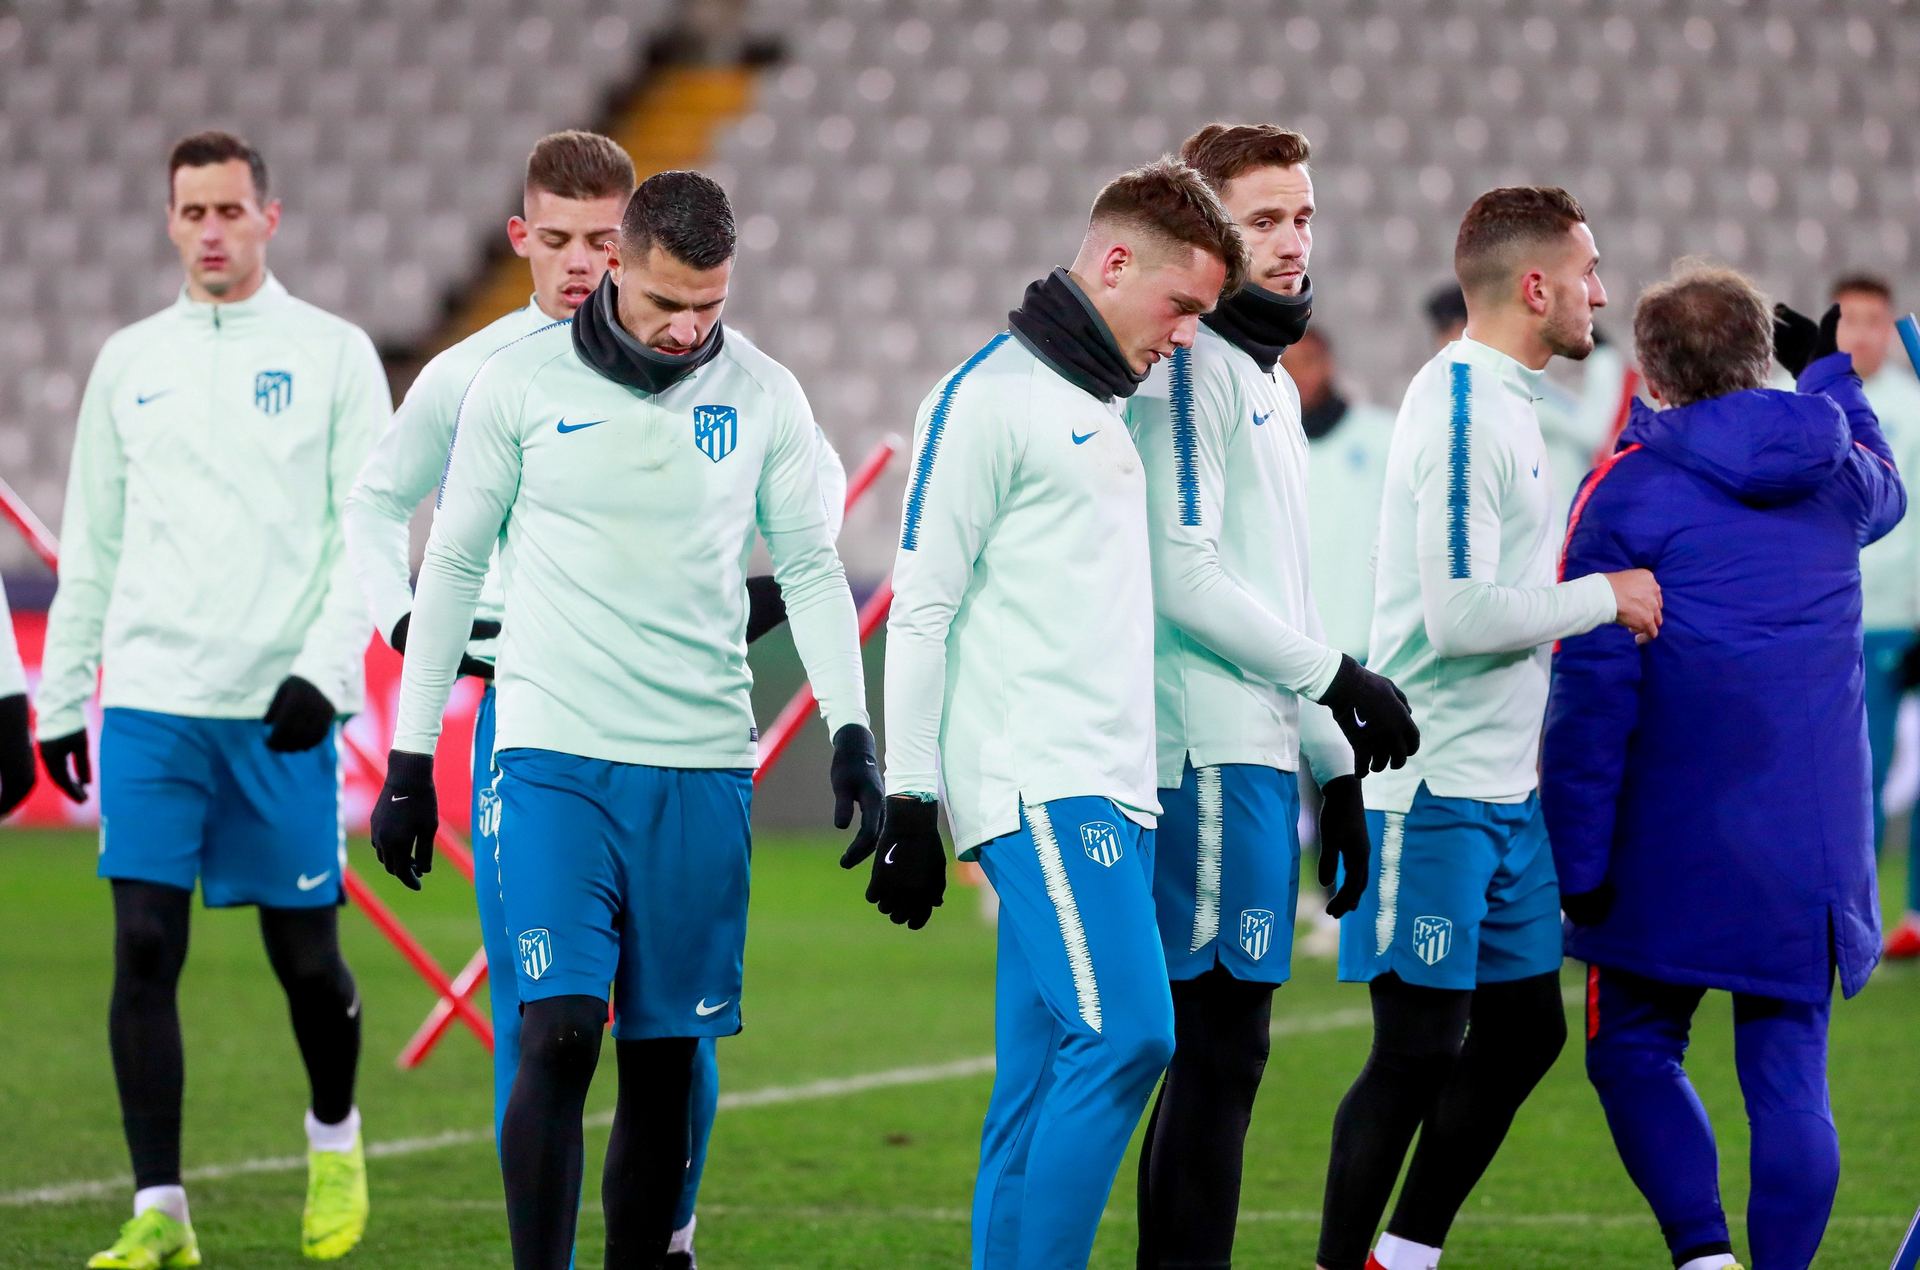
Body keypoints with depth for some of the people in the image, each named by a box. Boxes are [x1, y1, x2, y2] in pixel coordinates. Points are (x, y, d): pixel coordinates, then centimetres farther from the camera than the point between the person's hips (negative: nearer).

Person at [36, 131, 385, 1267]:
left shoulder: (333, 354, 3)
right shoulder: (131, 362, 11)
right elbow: (92, 544, 15)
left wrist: (325, 667, -14)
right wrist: (60, 698, 12)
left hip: (280, 707, -2)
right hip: (150, 702, 2)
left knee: (304, 954, 3)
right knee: (145, 951, -6)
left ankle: (336, 1135, 31)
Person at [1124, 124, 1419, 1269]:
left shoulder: (1272, 383, 22)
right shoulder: (1190, 368, -8)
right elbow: (1184, 574, -16)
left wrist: (1338, 766, 22)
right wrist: (1335, 678, -11)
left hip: (1266, 756, 9)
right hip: (1212, 755, -9)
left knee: (1214, 1051, 9)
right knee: (1222, 1046, -11)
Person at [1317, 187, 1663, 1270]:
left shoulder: (1501, 401, 15)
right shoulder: (1464, 409, -16)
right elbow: (1460, 616, -22)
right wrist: (1605, 597, -11)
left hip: (1502, 788, 10)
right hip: (1434, 789, -10)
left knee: (1525, 1031, 13)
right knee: (1420, 1049, -7)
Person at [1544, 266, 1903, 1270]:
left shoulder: (1629, 489, -6)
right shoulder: (1835, 476, 6)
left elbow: (1591, 688, -10)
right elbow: (1885, 490, 35)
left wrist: (1577, 854, -7)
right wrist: (1830, 374, 48)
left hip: (1674, 846, -3)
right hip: (1814, 841, 3)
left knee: (1633, 1048, 10)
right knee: (1789, 1073, 5)